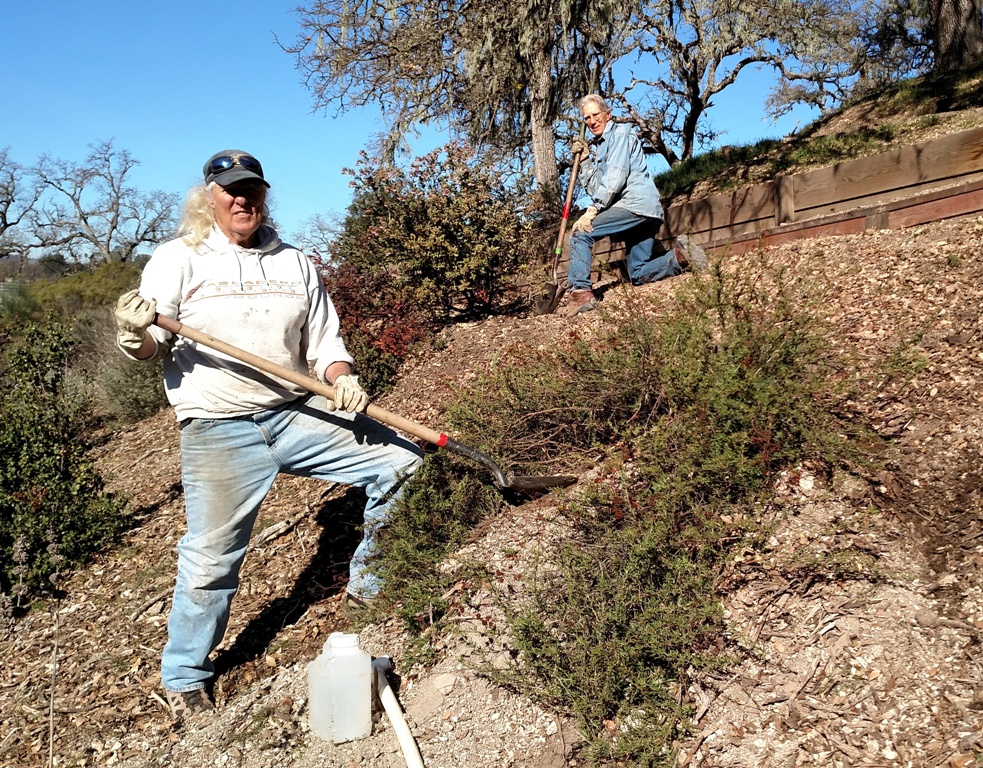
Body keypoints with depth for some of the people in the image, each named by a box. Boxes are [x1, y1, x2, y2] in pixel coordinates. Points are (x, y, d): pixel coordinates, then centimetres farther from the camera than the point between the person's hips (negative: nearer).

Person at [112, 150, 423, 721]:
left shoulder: (295, 263, 13)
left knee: (402, 464, 0)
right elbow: (149, 345, -4)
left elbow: (324, 340, 11)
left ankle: (369, 583, 20)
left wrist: (344, 380, -9)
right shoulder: (178, 259, 2)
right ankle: (185, 677, 24)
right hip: (219, 430, -4)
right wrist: (136, 335, -28)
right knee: (212, 558, -4)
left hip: (299, 415, 4)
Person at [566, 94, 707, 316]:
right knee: (639, 275, 9)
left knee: (580, 234, -15)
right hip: (645, 213, 10)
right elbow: (595, 188, 14)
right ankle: (679, 256, -2)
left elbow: (616, 177, -15)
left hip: (636, 204, -10)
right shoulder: (595, 146, 23)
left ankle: (581, 291, -22)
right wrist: (584, 158, 8)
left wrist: (592, 210, -19)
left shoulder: (620, 133, -1)